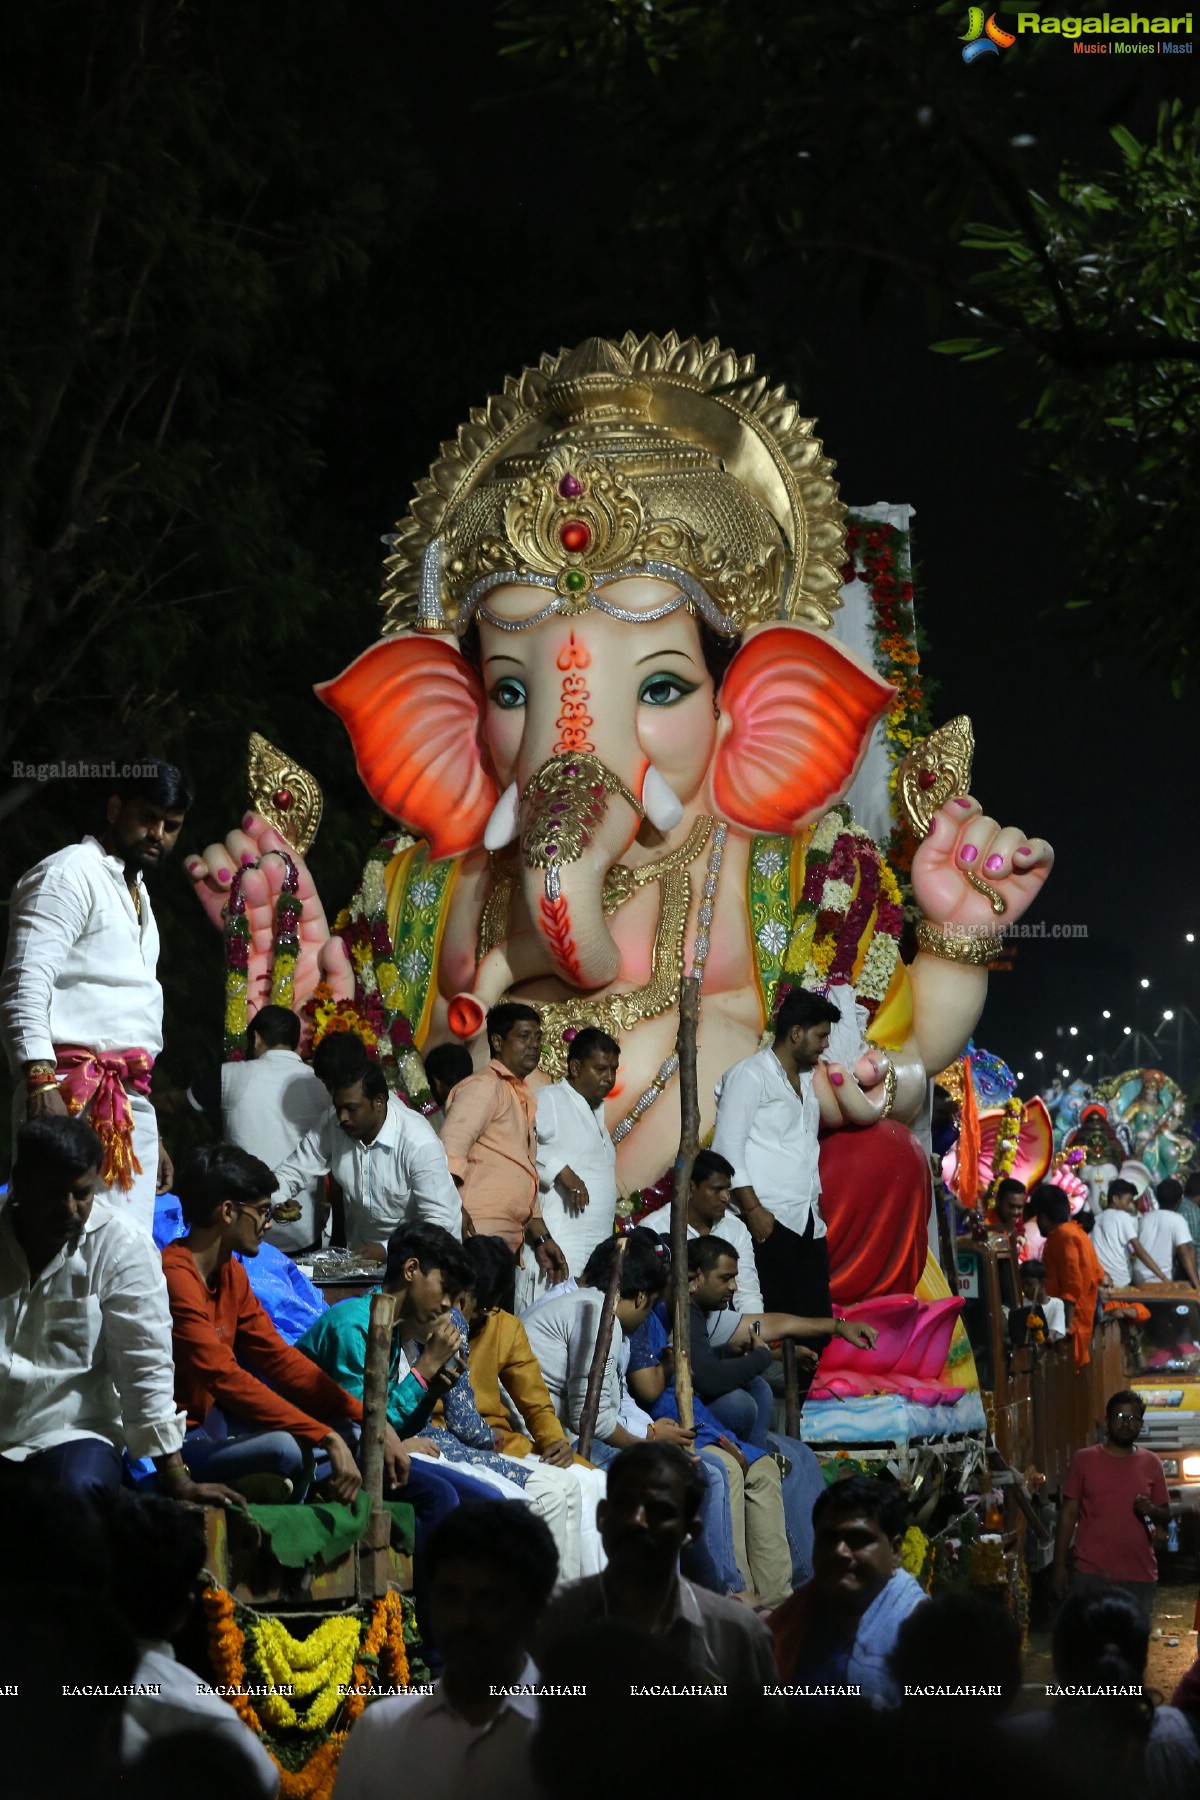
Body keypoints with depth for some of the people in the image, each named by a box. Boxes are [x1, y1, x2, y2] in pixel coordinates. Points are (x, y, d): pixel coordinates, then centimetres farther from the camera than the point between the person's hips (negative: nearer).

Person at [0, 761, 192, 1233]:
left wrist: (151, 1135, 26)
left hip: (131, 1105, 9)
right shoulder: (70, 872, -2)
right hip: (70, 1096, -9)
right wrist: (40, 1080, -27)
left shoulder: (137, 897, 26)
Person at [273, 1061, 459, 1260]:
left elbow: (441, 1221, -25)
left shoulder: (419, 1144, -24)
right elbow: (289, 1174, 2)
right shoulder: (331, 1128, -9)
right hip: (360, 1254, 5)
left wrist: (387, 1250, -35)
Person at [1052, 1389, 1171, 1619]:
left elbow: (1166, 1515, 13)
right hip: (1091, 1574, -2)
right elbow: (1069, 1514, 3)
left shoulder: (1151, 1463, 7)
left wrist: (1151, 1511, -11)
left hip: (1140, 1576, 2)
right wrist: (1059, 1565, -1)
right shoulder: (1084, 1460, 2)